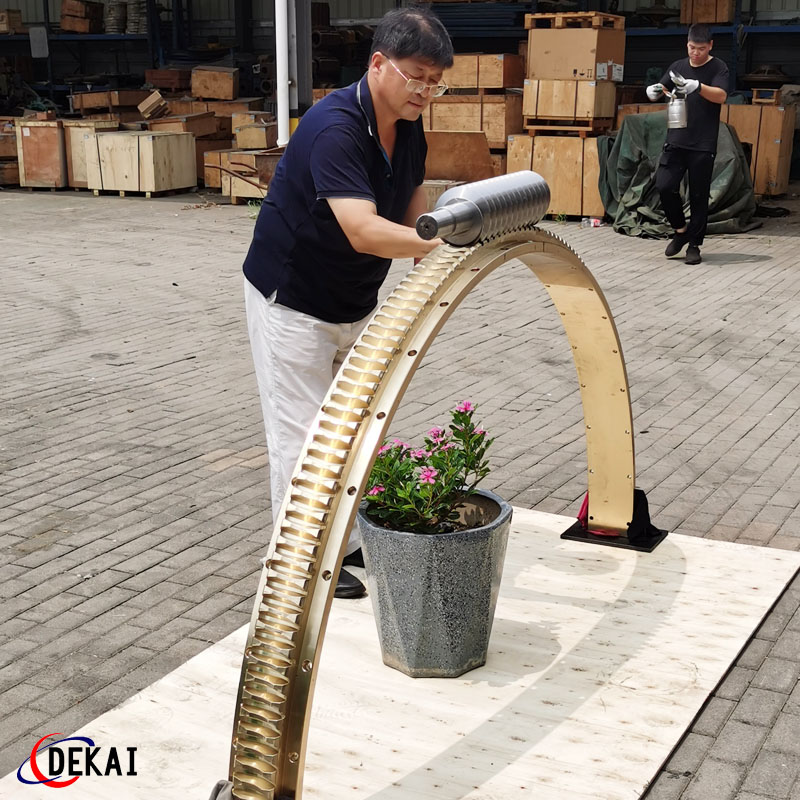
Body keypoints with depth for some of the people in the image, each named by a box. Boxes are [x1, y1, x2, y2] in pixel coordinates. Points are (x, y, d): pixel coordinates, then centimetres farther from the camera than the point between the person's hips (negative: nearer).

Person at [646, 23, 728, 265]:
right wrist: (654, 91, -8)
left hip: (703, 145, -3)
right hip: (676, 139, 3)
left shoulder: (718, 68, -2)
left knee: (699, 196, 2)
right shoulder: (678, 67, 11)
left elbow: (721, 96, -17)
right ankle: (680, 230, 13)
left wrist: (697, 86, -34)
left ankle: (694, 244, 13)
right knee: (664, 186, -10)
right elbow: (660, 91, 17)